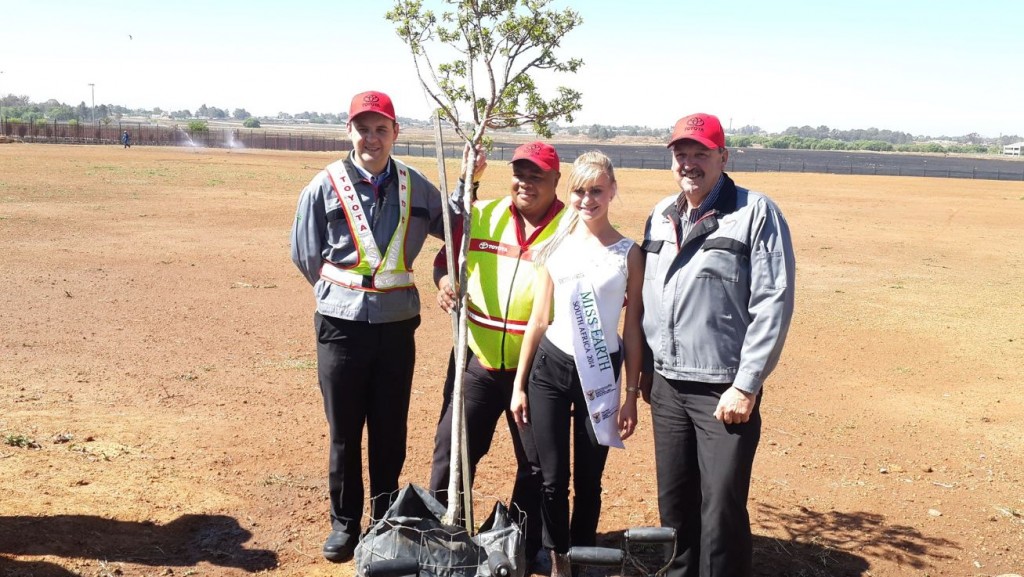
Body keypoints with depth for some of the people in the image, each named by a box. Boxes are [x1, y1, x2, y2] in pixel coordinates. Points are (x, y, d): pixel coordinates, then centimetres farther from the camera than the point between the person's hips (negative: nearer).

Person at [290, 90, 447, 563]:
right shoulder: (325, 186, -5)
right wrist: (347, 293, 5)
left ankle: (386, 520, 29)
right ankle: (345, 522, 26)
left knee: (391, 430, 12)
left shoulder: (415, 187, 4)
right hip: (342, 325, -2)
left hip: (398, 325, 2)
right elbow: (306, 256, 2)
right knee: (344, 431, 9)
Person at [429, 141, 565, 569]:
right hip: (477, 360, 2)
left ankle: (526, 547, 31)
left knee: (536, 464, 12)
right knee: (452, 450, 7)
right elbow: (446, 259, 12)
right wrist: (444, 280, -11)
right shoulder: (481, 216, 3)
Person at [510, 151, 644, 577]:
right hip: (550, 367, 2)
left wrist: (632, 394, -3)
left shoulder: (629, 253, -2)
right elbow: (538, 319, 6)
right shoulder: (555, 247, 4)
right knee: (552, 478, 8)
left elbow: (633, 329, -1)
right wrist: (519, 384, 6)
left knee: (589, 479, 9)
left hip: (601, 373, -2)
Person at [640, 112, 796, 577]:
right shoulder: (660, 216, 11)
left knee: (721, 512, -1)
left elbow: (773, 304, -13)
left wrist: (747, 386, -16)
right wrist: (645, 368, 15)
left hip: (725, 391, -6)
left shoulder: (757, 212, -9)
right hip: (667, 387, 6)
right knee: (673, 504, 16)